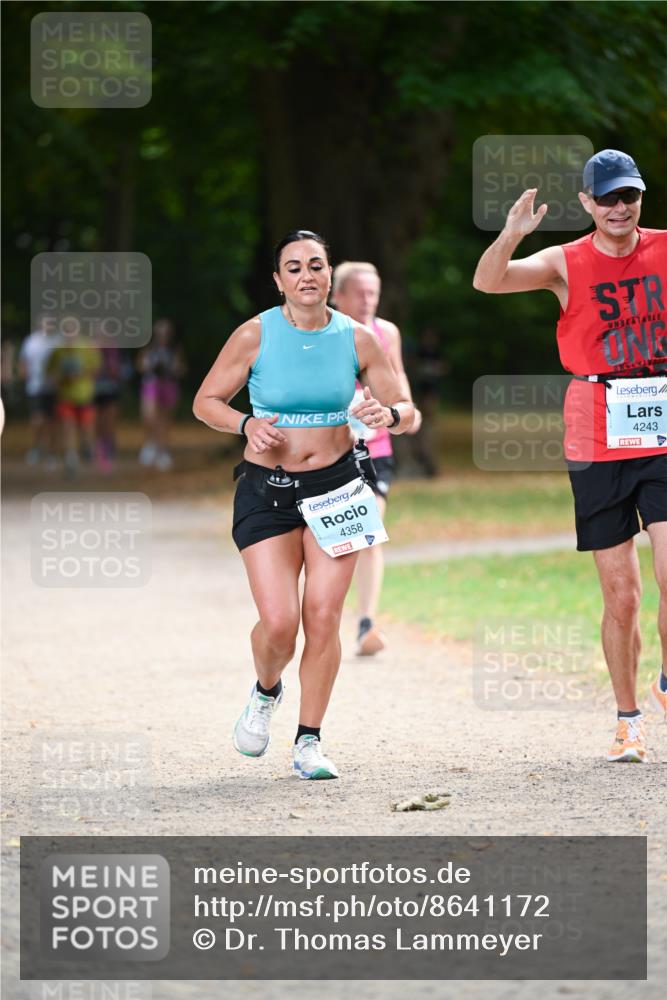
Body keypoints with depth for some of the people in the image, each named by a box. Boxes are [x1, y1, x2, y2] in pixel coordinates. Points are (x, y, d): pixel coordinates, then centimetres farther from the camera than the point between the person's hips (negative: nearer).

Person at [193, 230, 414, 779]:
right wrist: (246, 424, -17)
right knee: (279, 621, -12)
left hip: (336, 485, 2)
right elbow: (206, 401, 2)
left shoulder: (356, 338, -1)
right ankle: (266, 691, 23)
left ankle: (309, 743, 6)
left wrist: (389, 414, -19)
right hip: (267, 490, -2)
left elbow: (407, 412, 5)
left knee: (323, 616, -6)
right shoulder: (255, 335, -7)